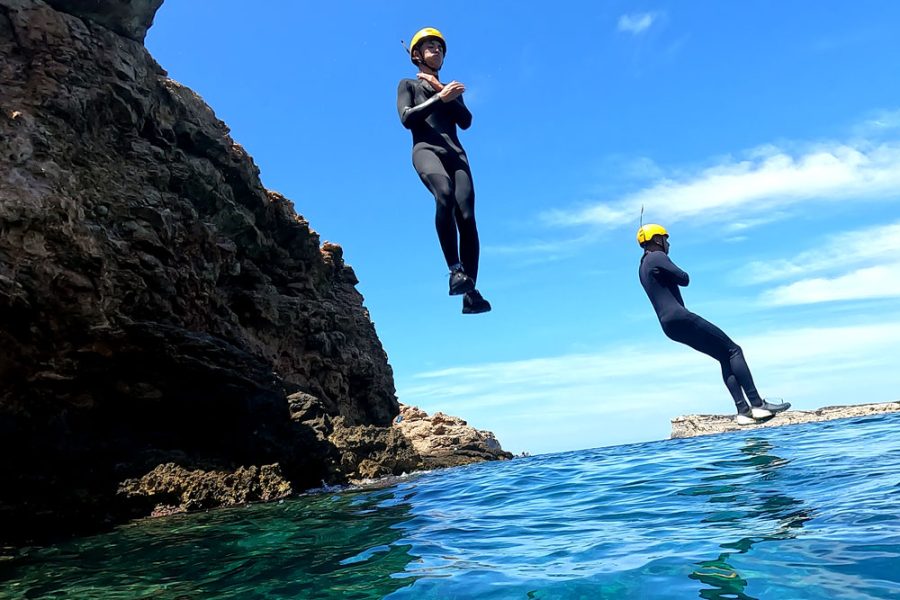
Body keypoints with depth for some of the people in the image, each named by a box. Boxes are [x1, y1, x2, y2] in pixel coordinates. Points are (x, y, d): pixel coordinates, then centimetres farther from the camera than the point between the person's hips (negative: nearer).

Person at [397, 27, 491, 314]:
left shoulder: (451, 88, 31)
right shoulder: (408, 85, 22)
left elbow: (466, 121, 12)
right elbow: (407, 118, 1)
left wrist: (446, 93, 5)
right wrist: (440, 97, -5)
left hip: (455, 152, 3)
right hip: (426, 149, -3)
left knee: (466, 215, -18)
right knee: (445, 194, -37)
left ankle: (470, 292, -23)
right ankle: (456, 270, -38)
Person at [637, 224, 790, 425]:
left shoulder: (643, 266, 22)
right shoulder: (657, 257, -7)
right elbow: (684, 280, -9)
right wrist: (678, 274, 9)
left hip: (669, 325, 10)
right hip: (680, 318, -10)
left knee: (725, 357, 9)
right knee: (733, 350, -7)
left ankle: (743, 410, 0)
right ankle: (757, 404, -11)